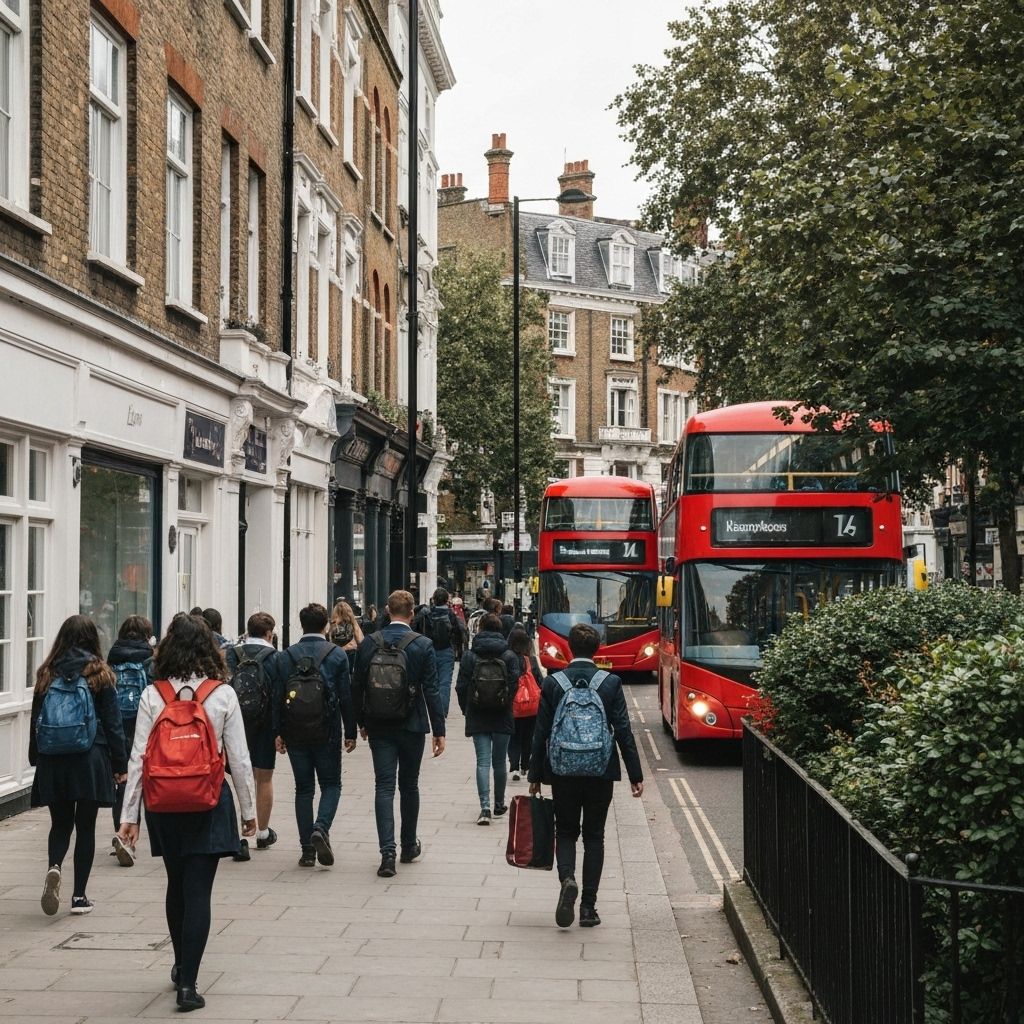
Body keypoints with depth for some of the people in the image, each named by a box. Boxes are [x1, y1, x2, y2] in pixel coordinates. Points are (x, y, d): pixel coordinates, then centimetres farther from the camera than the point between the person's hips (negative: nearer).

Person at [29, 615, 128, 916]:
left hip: (52, 763, 2)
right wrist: (120, 764, 3)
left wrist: (36, 759, 16)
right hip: (90, 761, -2)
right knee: (85, 826, 7)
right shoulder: (100, 674, -5)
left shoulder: (47, 674, 1)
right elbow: (113, 722, -3)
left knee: (60, 824, 13)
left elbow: (36, 721, 6)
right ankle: (79, 896, 7)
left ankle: (54, 866, -16)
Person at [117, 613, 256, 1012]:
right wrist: (249, 810, 7)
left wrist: (129, 814, 1)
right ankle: (188, 982, -4)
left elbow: (138, 759, -5)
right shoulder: (223, 695, -7)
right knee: (198, 891, 1)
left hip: (165, 805, 2)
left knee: (177, 886, 20)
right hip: (210, 802, -2)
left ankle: (182, 966, 36)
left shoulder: (152, 696, -5)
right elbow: (239, 759, -4)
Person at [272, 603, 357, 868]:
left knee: (303, 788, 10)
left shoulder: (284, 657, 2)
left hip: (294, 734, 2)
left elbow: (277, 697, 1)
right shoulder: (337, 655, -4)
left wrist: (278, 733, 7)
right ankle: (321, 827, -15)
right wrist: (351, 732, 4)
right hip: (326, 733, -2)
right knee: (331, 784, 11)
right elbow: (346, 697, -3)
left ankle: (307, 850, 8)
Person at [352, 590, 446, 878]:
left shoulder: (368, 644, -2)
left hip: (379, 727, 1)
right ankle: (409, 846, 27)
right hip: (412, 726, -1)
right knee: (409, 786, 14)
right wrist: (439, 730, -3)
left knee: (384, 786, 0)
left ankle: (387, 852, -12)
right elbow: (432, 691, -8)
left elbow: (357, 687, 4)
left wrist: (362, 722, 17)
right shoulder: (422, 645, -8)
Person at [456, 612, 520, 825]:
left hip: (477, 718, -1)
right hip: (502, 719, 1)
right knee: (499, 761, 13)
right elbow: (515, 685, -5)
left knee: (483, 761, -2)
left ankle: (485, 807, -15)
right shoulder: (509, 657, -4)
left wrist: (466, 710, 11)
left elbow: (461, 687, -3)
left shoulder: (469, 656, -5)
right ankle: (499, 805, 24)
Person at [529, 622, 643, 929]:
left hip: (562, 772, 0)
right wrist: (635, 774, 2)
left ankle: (567, 879, -15)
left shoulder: (552, 683, -4)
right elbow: (623, 731, -5)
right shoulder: (611, 683, -5)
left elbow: (541, 732, -1)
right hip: (601, 772, 0)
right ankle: (588, 906, 9)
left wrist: (535, 776, 6)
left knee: (566, 832, 14)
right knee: (594, 836, 11)